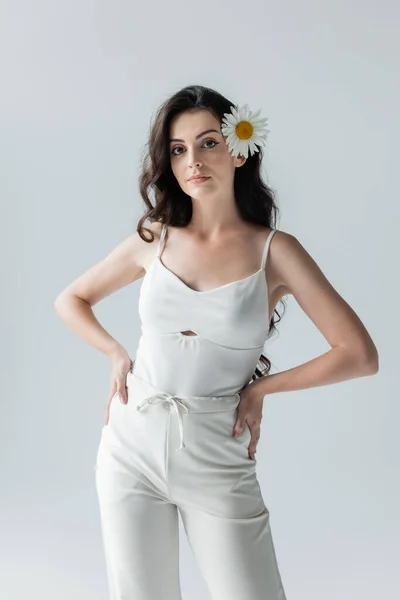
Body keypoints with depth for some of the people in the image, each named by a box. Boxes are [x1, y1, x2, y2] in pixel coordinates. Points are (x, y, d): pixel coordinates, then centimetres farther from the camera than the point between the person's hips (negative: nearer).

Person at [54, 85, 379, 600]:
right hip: (133, 445, 3)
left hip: (218, 460, -2)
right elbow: (70, 300, 17)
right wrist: (117, 354, 3)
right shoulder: (154, 240, 3)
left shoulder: (274, 249, -5)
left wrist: (262, 386, -5)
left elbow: (360, 354, -7)